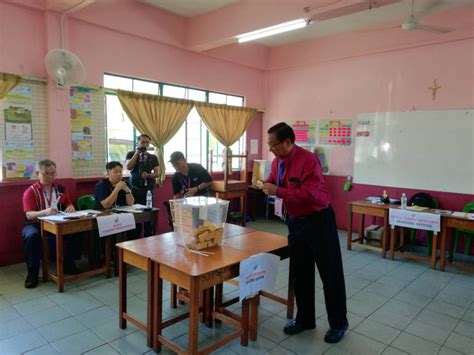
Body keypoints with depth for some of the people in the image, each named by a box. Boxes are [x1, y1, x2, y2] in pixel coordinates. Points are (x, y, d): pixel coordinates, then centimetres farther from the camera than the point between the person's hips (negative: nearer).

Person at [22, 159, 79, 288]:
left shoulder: (60, 188, 6)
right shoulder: (30, 192, -8)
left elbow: (69, 205, 10)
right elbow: (29, 215, -18)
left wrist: (71, 207, -16)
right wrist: (45, 212, -39)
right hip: (36, 224, -3)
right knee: (32, 236, -37)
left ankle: (69, 265, -3)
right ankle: (33, 273, -18)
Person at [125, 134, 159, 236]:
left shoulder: (153, 157, 10)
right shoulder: (131, 154, 6)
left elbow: (157, 173, 5)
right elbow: (128, 167, -12)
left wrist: (148, 175, -14)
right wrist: (137, 153, -11)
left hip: (148, 189, 2)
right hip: (135, 189, -2)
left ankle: (148, 238, 11)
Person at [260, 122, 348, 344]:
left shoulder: (309, 160, -23)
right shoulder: (277, 161, 2)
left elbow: (309, 195, -30)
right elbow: (274, 181, 19)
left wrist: (277, 191, -27)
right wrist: (265, 185, -5)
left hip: (319, 221, -7)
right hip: (295, 221, 8)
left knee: (330, 274, 7)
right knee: (299, 273, 15)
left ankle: (338, 323, 26)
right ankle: (305, 319, 32)